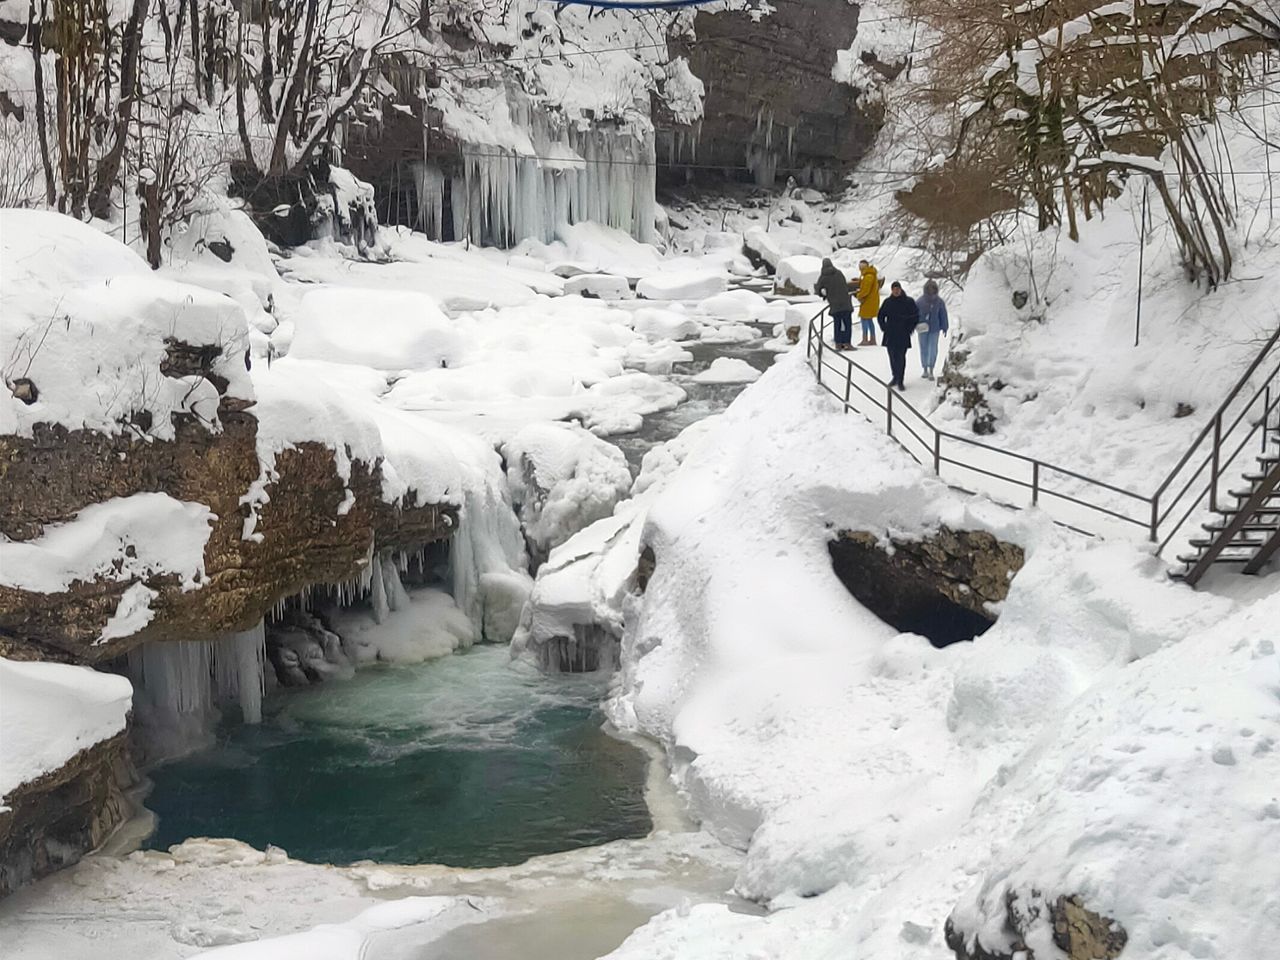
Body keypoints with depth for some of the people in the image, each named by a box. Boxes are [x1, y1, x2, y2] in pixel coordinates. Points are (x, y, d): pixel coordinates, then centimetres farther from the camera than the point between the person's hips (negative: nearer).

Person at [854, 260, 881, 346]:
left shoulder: (868, 276, -19)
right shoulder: (872, 275, 15)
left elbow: (865, 290, -22)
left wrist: (859, 296, -7)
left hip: (868, 301, -10)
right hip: (872, 301, 10)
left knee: (864, 319, -8)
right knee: (869, 319, 15)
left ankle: (865, 339, -11)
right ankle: (872, 339, 19)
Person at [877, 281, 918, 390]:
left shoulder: (908, 302, -4)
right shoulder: (887, 302, 4)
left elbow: (915, 317, 3)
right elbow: (881, 316, 17)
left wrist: (909, 329, -2)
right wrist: (884, 328, 7)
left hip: (903, 336, -3)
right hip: (890, 335, 3)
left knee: (901, 357, -6)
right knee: (892, 357, 9)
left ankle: (900, 381, -2)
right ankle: (895, 377, 24)